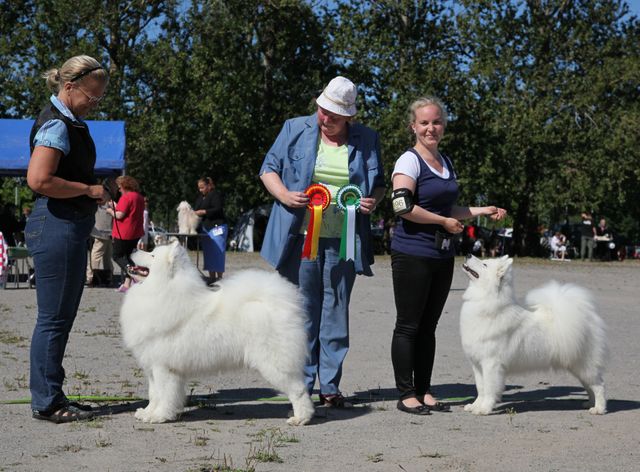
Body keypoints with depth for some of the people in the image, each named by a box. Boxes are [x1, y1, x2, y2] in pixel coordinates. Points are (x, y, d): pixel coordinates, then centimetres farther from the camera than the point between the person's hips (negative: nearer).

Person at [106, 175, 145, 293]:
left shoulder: (126, 197, -15)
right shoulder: (139, 197, 14)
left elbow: (119, 215, -20)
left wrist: (110, 211, -1)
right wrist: (115, 207, 24)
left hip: (124, 234, -9)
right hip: (136, 233, 9)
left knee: (117, 256, 2)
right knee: (126, 256, 13)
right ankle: (127, 283, 8)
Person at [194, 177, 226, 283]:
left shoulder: (215, 195, -6)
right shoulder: (200, 197, 18)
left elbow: (218, 210, -16)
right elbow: (196, 209, 21)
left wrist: (203, 212, -22)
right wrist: (194, 213, -2)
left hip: (216, 227, -8)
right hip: (205, 228, 8)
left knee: (217, 253, -8)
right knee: (208, 254, 7)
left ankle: (219, 277, -6)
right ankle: (212, 278, 11)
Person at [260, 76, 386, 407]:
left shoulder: (366, 140, 8)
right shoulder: (295, 129, 4)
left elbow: (378, 184, 17)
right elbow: (269, 169, 7)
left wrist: (373, 200, -6)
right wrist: (284, 195, -12)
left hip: (343, 242, 2)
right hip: (301, 238, -2)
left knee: (336, 312, 6)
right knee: (302, 312, 2)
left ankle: (330, 387, 13)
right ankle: (301, 387, 9)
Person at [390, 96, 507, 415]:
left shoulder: (446, 163, 17)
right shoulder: (409, 161, -8)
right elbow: (403, 207, -20)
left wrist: (484, 211, 21)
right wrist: (445, 222, -12)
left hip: (442, 256, 7)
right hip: (413, 254, -7)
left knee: (428, 327, 11)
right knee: (408, 326, -3)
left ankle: (424, 391, 16)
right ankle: (406, 394, 3)